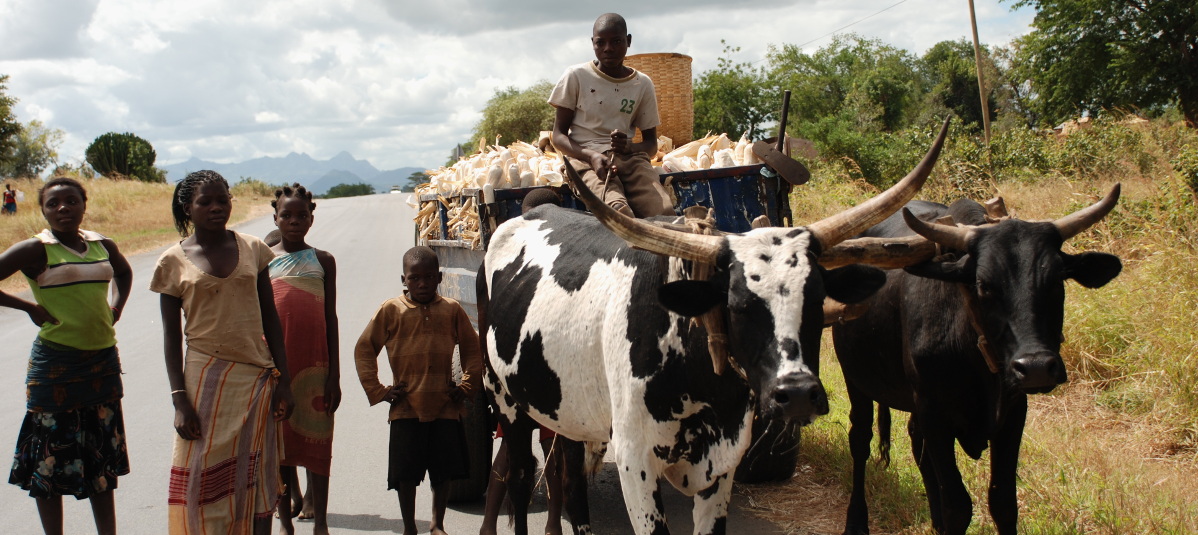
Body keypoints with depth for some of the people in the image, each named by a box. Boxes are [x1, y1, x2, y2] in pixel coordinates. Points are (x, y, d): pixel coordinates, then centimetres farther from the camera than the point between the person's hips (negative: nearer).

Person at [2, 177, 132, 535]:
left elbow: (124, 271, 28)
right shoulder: (36, 249, -9)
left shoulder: (102, 245, 6)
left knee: (102, 456, 12)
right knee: (52, 456, 2)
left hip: (103, 360, 5)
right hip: (56, 363, -5)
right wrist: (29, 307, -13)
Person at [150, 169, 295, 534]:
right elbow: (171, 336, 0)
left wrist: (282, 380, 3)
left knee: (258, 481, 5)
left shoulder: (252, 249, 5)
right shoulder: (174, 262, -1)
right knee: (205, 479, 0)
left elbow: (270, 318, 8)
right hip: (206, 378, -2)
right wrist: (179, 400, -7)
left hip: (256, 379, 2)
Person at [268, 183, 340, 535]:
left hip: (313, 361, -1)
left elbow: (330, 318, 4)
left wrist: (334, 374, -1)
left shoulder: (322, 261, 5)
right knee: (278, 440, 6)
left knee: (315, 439, 2)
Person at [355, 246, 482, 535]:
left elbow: (473, 349, 14)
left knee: (444, 469, 5)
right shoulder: (391, 311, 1)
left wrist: (467, 386, 4)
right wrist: (377, 390, 0)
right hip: (406, 405, -1)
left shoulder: (452, 310, 5)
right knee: (406, 471, 2)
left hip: (445, 405, 1)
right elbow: (364, 349, 5)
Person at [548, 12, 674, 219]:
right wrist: (591, 156, -18)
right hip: (585, 158, -3)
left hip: (629, 157, 3)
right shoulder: (576, 76, 4)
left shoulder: (643, 84, 12)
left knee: (664, 213, -29)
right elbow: (559, 135, 3)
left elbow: (651, 143, 16)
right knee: (619, 210, -36)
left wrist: (629, 147, -9)